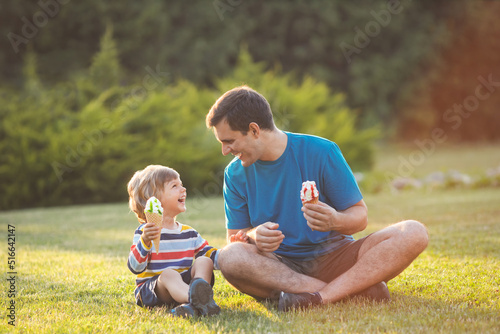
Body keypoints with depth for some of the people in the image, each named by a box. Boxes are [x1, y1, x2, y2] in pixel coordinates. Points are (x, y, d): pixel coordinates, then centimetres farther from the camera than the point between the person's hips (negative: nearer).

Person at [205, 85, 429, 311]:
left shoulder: (321, 152, -5)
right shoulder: (235, 173, 3)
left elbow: (360, 216, -1)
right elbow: (234, 236, 5)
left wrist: (336, 221, -26)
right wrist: (254, 236, -19)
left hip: (331, 257, -1)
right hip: (278, 265, 1)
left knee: (414, 234, -23)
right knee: (229, 257, -34)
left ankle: (321, 296, -37)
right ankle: (357, 287, -30)